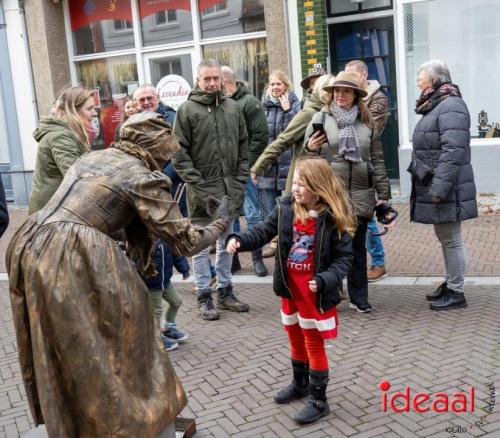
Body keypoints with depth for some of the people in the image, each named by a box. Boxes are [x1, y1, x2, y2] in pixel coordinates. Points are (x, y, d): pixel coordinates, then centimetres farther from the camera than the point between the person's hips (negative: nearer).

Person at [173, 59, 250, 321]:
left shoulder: (232, 107, 9)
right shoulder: (187, 109, -5)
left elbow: (243, 146, 13)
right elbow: (178, 152, -8)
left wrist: (241, 179, 4)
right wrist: (196, 183, -14)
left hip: (230, 189, 5)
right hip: (202, 190, -5)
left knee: (227, 243, 14)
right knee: (202, 245, 3)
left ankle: (225, 292, 26)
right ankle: (204, 296, 14)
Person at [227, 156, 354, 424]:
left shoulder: (333, 218, -19)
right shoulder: (286, 207, -5)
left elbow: (344, 258, -15)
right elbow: (264, 231, -3)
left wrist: (324, 280, -30)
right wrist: (240, 241, -21)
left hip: (315, 292, -6)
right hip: (290, 287, 6)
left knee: (314, 343, 6)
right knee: (295, 338, 22)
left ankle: (319, 400, 23)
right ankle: (300, 384, 45)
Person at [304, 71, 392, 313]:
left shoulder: (367, 122, 9)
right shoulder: (320, 118, 3)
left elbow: (377, 160, 13)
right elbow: (307, 154, 6)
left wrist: (383, 193, 10)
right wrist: (310, 148, -18)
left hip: (360, 195, 2)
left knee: (358, 247, 9)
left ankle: (359, 297, 21)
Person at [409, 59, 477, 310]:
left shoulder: (451, 106, -16)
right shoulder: (436, 106, 17)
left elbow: (453, 151, -24)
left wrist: (440, 188, -26)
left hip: (446, 191, -10)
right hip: (433, 187, 10)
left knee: (451, 240, 0)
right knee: (445, 239, 18)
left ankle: (456, 293, 10)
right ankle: (450, 283, 31)